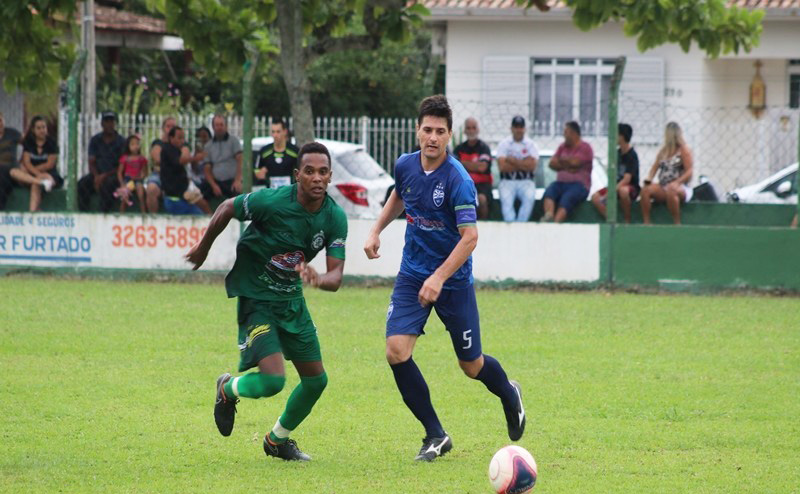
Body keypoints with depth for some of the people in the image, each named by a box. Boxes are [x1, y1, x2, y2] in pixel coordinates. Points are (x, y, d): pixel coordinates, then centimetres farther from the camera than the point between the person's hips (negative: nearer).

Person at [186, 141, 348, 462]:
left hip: (291, 300, 6)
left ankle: (278, 440, 35)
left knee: (316, 380, 9)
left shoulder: (336, 217, -11)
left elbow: (336, 276, -14)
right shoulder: (272, 201, -25)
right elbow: (227, 208, -7)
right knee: (272, 380, -20)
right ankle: (228, 390, 16)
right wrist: (203, 248, 7)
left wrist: (317, 279, -38)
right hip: (255, 299, -6)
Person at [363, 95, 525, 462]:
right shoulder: (405, 166, -3)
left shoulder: (457, 180, -21)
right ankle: (435, 435, -3)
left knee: (472, 366, 7)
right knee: (397, 352, -16)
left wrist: (439, 278, -33)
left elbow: (469, 237, -25)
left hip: (453, 281, -4)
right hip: (412, 276, 4)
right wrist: (376, 231, 15)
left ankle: (509, 394, 44)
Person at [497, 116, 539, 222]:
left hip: (526, 181, 0)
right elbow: (502, 166, -8)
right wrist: (523, 164, -6)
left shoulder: (530, 144, 7)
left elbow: (532, 166, -8)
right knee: (506, 199, -30)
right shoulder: (503, 144, 6)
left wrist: (513, 161, -8)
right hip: (507, 181, 0)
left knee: (529, 197, -31)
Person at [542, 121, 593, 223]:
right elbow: (552, 163, 10)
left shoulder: (585, 147, 1)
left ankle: (556, 223, -55)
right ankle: (548, 215, -52)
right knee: (549, 191, -27)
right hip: (561, 182, 5)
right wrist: (566, 167, -6)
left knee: (566, 199, -33)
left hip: (579, 184, -5)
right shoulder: (563, 146, 20)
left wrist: (561, 160, 4)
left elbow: (574, 162, -13)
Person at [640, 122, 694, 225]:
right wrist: (648, 179, -5)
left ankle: (677, 224, -35)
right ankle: (646, 223, -27)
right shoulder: (663, 151, 18)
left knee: (670, 191, -41)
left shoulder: (684, 150, 0)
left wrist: (676, 183, -24)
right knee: (646, 190, -23)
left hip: (681, 188, -6)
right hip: (663, 187, 6)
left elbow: (689, 173, -8)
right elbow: (655, 167, 16)